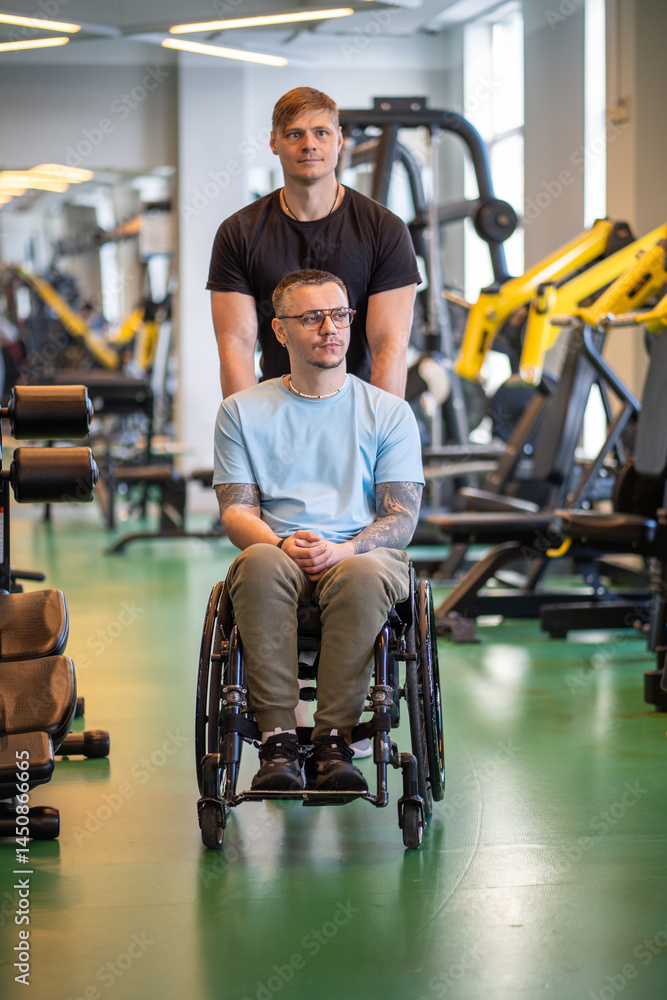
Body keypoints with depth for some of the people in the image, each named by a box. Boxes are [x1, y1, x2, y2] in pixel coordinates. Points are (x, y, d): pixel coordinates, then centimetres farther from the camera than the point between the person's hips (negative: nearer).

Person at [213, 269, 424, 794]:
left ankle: (333, 741, -36)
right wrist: (284, 543, -16)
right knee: (261, 563, -37)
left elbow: (402, 518, 5)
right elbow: (236, 510, 7)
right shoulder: (242, 411, 16)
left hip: (364, 552, 0)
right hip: (278, 552, 1)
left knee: (364, 574, -38)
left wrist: (343, 550, -16)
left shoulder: (389, 412, 14)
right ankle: (278, 739, -37)